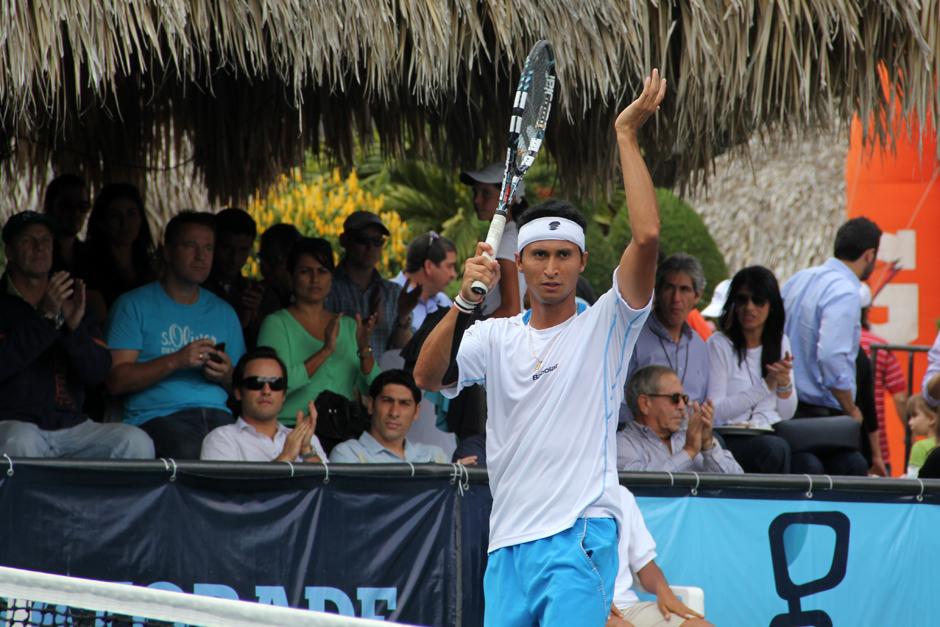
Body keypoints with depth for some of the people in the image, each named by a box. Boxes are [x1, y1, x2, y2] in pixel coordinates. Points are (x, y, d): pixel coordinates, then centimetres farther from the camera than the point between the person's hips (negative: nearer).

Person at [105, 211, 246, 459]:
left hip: (218, 413, 4)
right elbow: (116, 380, 0)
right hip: (158, 416, -4)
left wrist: (228, 377, 2)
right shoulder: (133, 305, 10)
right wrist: (175, 362, -11)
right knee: (190, 453, -40)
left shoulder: (223, 312, 25)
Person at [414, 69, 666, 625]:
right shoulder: (496, 336, 15)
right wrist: (465, 301, -14)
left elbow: (648, 236, -11)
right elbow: (428, 376, -2)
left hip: (580, 538, -5)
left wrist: (627, 134, -9)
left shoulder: (604, 326, 3)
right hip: (508, 543, 5)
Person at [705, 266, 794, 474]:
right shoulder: (719, 344, -1)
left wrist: (785, 384, -6)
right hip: (729, 439, -4)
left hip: (769, 434, 4)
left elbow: (786, 414, 15)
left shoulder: (780, 342, 15)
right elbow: (716, 411, -10)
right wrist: (766, 386, -14)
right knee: (775, 448, -35)